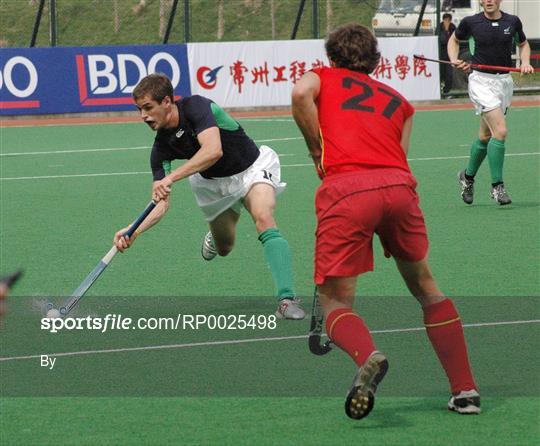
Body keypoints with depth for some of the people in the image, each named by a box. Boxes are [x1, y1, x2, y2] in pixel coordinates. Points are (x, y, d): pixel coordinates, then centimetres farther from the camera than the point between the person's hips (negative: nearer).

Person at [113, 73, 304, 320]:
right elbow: (161, 202, -16)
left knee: (263, 218, -32)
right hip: (214, 183, 6)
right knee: (224, 248, 14)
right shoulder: (162, 146, -13)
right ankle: (214, 237, 54)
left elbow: (213, 150, -44)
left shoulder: (195, 106, -28)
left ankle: (287, 299, -36)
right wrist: (134, 232, -32)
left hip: (252, 167, -6)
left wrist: (171, 177, -46)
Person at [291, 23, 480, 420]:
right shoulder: (398, 101, 32)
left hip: (345, 189, -3)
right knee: (425, 287, 23)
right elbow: (399, 154, 18)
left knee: (336, 303, 5)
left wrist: (319, 153, 9)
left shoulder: (323, 77, 23)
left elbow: (301, 93, 0)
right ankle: (466, 391, 19)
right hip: (399, 183, 3)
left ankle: (368, 356, -29)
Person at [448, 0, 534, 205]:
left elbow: (523, 44, 20)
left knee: (486, 136, 14)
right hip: (482, 80, -4)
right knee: (500, 131, -19)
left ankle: (468, 176, 36)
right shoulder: (471, 22, -5)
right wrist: (454, 60, -2)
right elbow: (454, 40, 14)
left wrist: (525, 63, 2)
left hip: (505, 81, 4)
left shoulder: (512, 22, 2)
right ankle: (497, 186, -11)